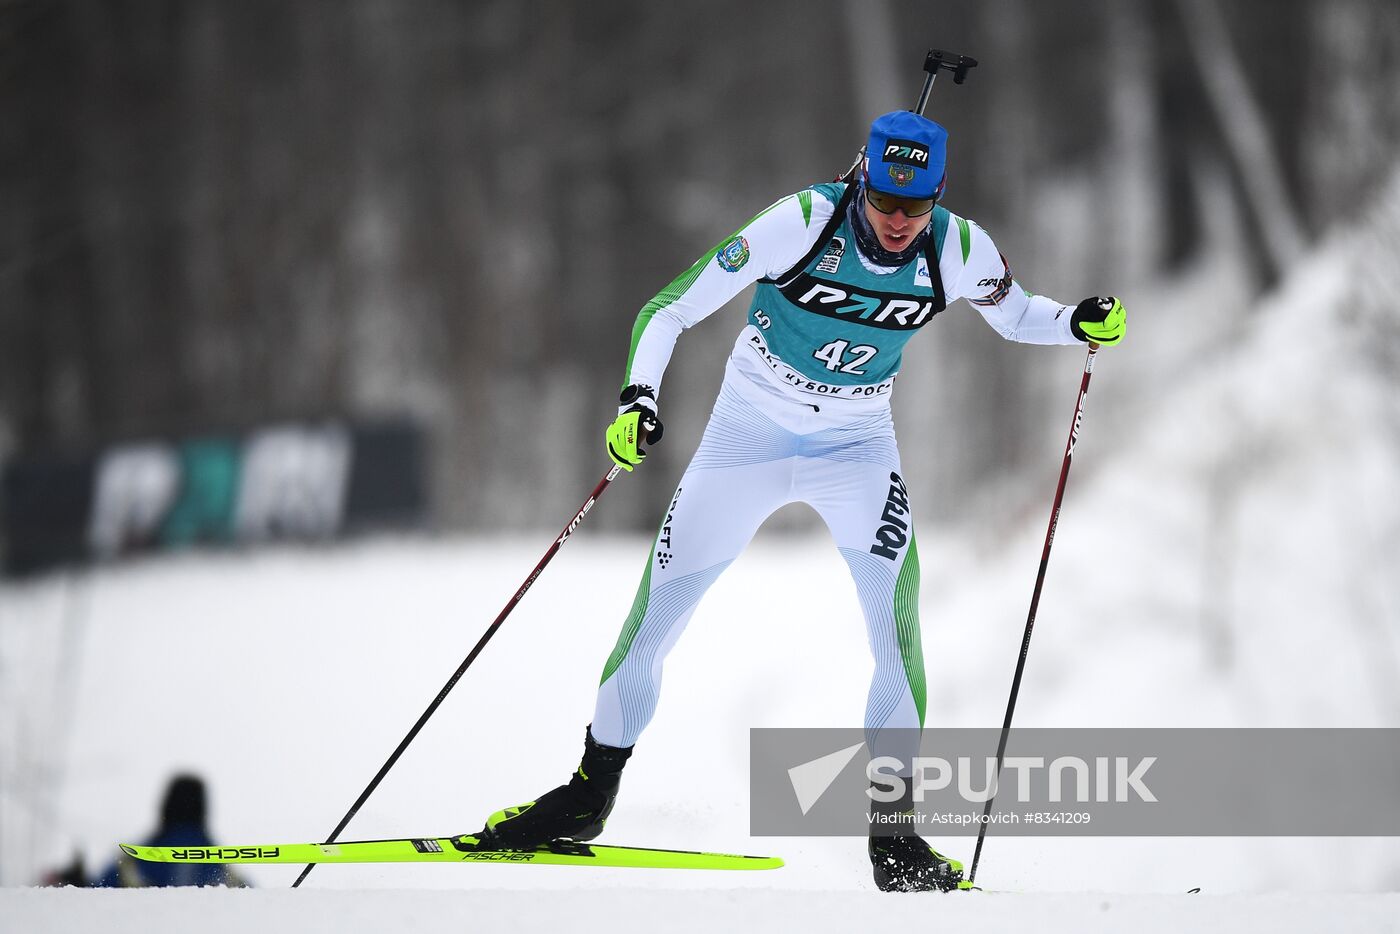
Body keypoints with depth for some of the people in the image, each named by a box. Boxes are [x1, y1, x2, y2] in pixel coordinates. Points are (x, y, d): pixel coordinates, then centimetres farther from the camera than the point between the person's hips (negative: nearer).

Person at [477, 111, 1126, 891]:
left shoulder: (958, 250, -16)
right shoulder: (803, 224, -25)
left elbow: (1016, 316, 6)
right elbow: (673, 310, -21)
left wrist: (1080, 323, -15)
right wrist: (638, 400, -34)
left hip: (857, 446, 1)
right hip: (749, 435, -1)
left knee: (894, 607, -22)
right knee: (653, 621, 1)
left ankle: (893, 828, -12)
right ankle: (592, 792, 22)